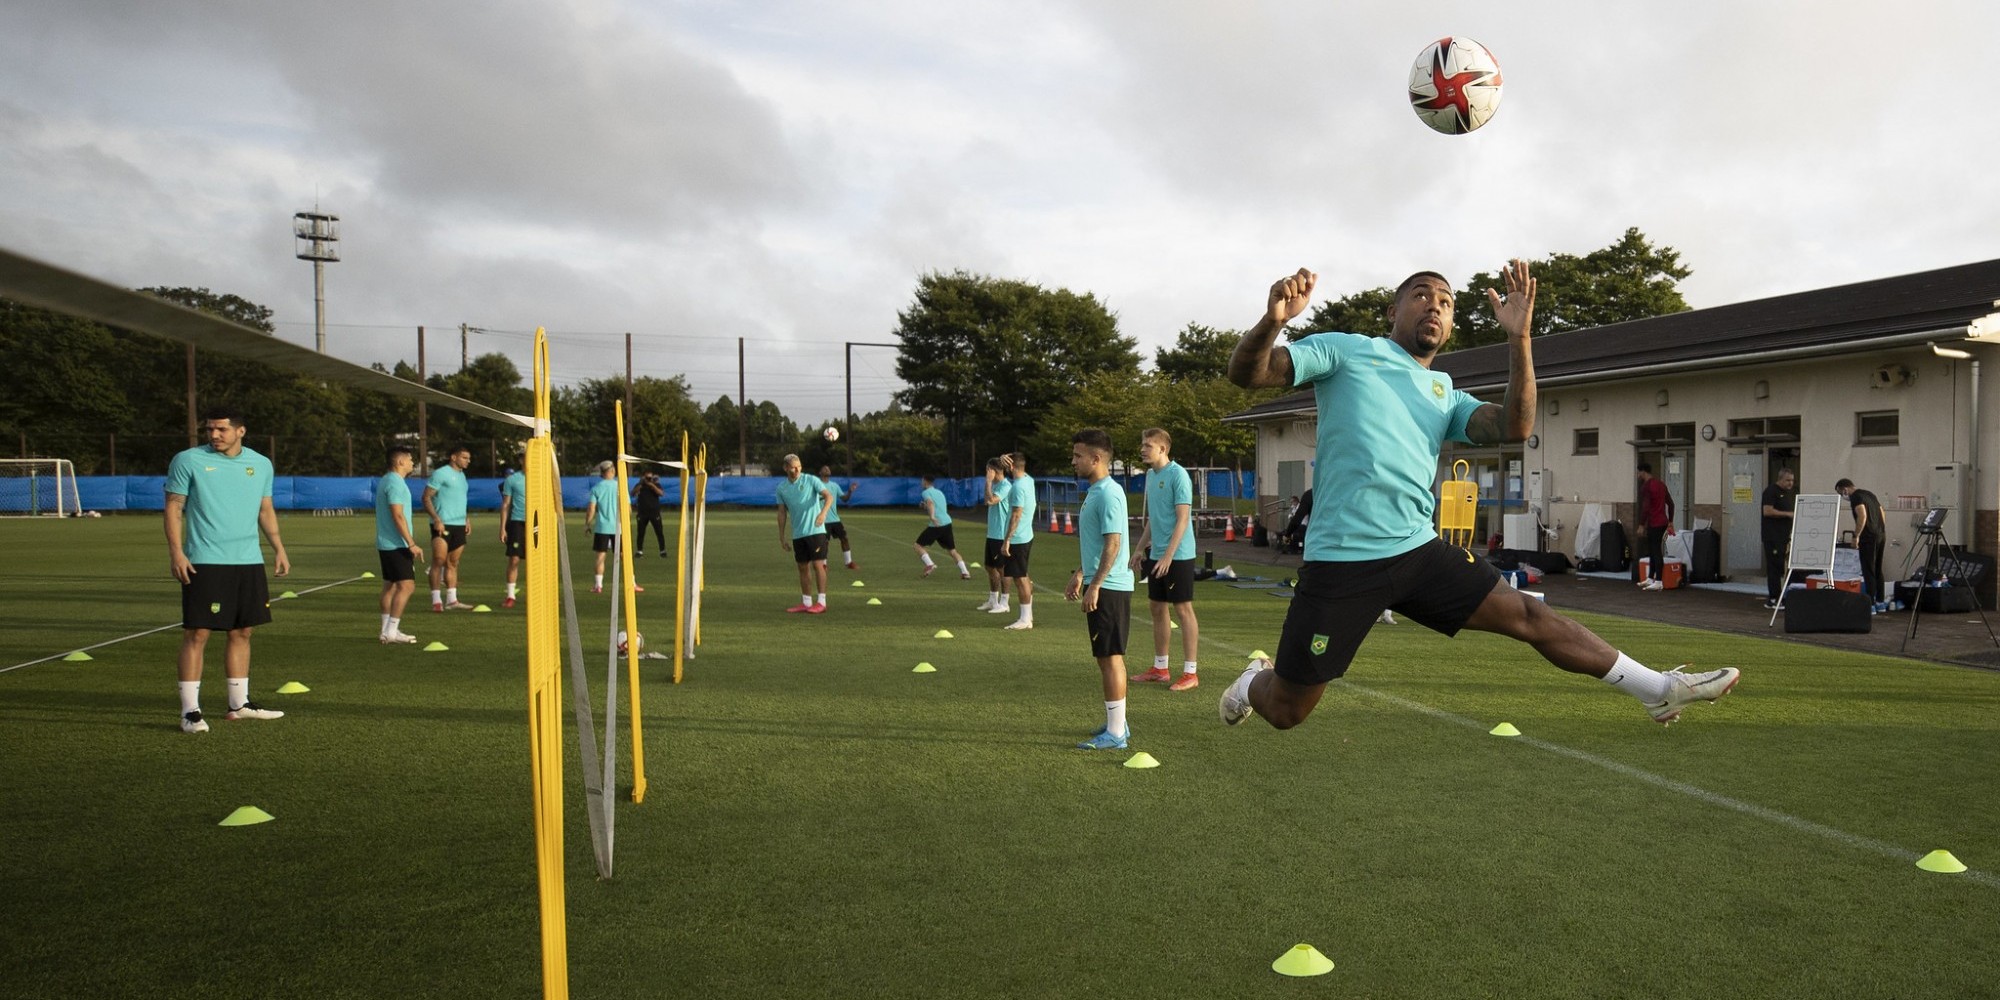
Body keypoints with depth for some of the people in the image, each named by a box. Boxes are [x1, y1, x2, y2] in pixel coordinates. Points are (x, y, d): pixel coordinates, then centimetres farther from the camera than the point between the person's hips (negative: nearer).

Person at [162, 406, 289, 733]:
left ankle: (240, 703, 20)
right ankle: (190, 710, 0)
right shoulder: (188, 460, -2)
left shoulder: (260, 464, 10)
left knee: (242, 632, 10)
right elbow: (174, 507, -2)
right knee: (197, 633, -5)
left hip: (249, 562, 5)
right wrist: (176, 552, -11)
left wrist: (278, 548, 11)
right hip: (203, 563, -4)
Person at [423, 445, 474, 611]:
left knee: (453, 563, 9)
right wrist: (436, 519, -19)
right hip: (442, 525, -8)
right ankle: (436, 600, -3)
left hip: (459, 525, 8)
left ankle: (452, 600, 12)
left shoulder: (461, 475, 18)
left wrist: (465, 519, 18)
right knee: (439, 561, -6)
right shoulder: (440, 473, -7)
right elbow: (426, 497, -11)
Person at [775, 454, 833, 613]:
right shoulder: (781, 488, 8)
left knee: (818, 564, -8)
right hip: (797, 534, 5)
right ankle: (806, 603, 15)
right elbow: (782, 512, 13)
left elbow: (829, 496, -15)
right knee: (803, 568, 8)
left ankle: (821, 602, -6)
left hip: (815, 530, -5)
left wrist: (823, 512, -33)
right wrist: (782, 536, 11)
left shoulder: (811, 480, -5)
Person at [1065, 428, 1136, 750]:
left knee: (1111, 657, -5)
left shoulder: (1108, 493, -17)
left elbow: (1113, 543, -22)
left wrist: (1094, 585, -23)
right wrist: (1079, 574, 25)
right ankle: (1117, 723, 24)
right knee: (1105, 657, 15)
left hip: (1108, 588, -10)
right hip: (1099, 585, 10)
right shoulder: (1094, 491, 14)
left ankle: (1115, 734, 0)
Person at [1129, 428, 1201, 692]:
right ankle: (1160, 669, 22)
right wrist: (1140, 547, 17)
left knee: (1183, 610, -3)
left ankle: (1190, 673, 4)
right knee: (1158, 608, 12)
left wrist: (1168, 555, -22)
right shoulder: (1151, 474, 12)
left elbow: (1182, 518, -18)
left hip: (1178, 555, -8)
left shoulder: (1178, 475, -14)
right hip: (1156, 554, 8)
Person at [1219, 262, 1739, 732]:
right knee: (1285, 712, 1)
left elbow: (1513, 428, -1)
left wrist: (1518, 337, -11)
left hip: (1419, 551, 5)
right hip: (1342, 560, -4)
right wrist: (1272, 320, -29)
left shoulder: (1446, 395, 17)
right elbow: (1248, 373, -7)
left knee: (1529, 615, 2)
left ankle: (1658, 689, 16)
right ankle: (1253, 682, 35)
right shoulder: (1345, 350, 4)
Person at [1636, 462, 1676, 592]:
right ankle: (1651, 579, 23)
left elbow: (1645, 507, -21)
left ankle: (1659, 582, -7)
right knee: (1653, 550, 17)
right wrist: (1670, 522, 21)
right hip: (1663, 522, 10)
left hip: (1654, 524, -10)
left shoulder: (1646, 486, -14)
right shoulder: (1661, 484, 14)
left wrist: (1641, 525, -15)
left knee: (1656, 552, -8)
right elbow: (1670, 503, 17)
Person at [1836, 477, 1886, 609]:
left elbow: (1862, 516, -23)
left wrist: (1856, 536, -17)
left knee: (1868, 571, -5)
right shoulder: (1869, 494, 19)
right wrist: (1882, 531, 22)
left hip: (1869, 537, -9)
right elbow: (1881, 513, 20)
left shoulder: (1856, 497, -9)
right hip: (1880, 535, 9)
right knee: (1877, 570, 16)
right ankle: (1880, 601, 20)